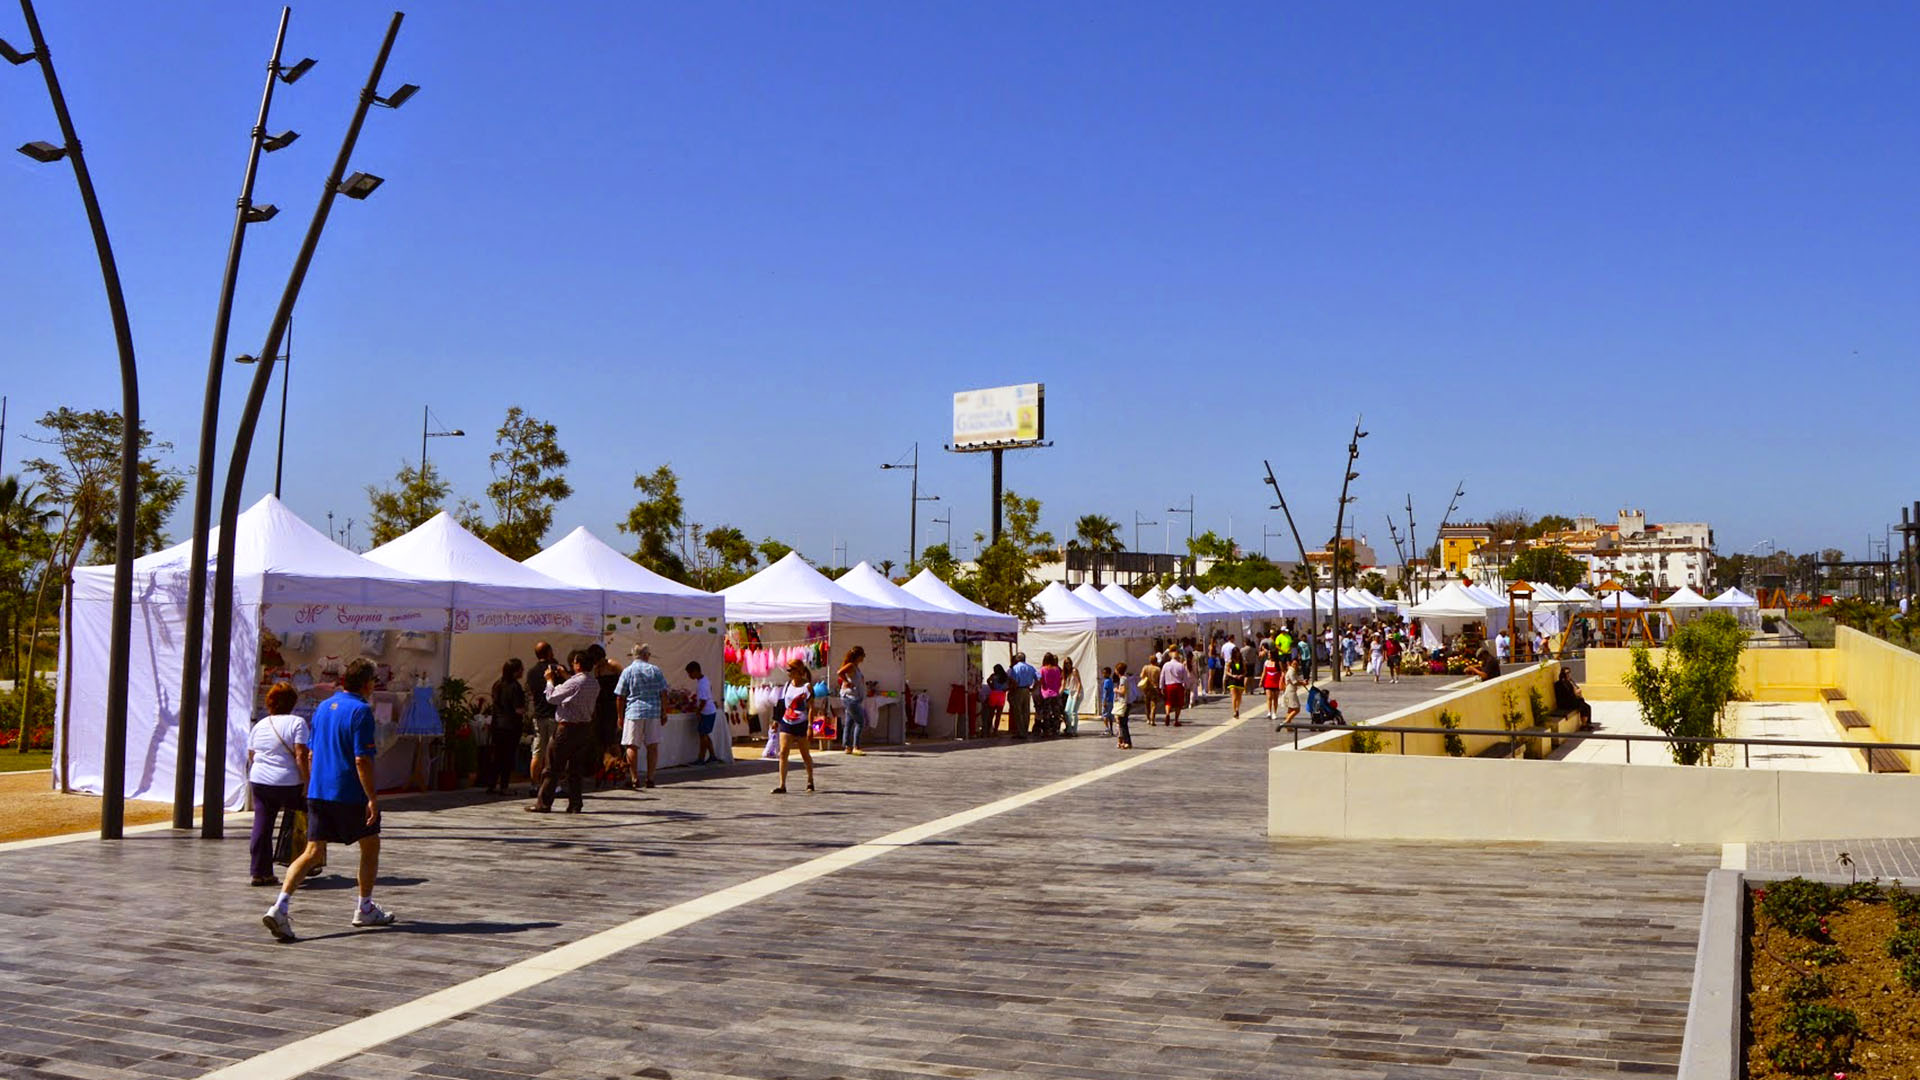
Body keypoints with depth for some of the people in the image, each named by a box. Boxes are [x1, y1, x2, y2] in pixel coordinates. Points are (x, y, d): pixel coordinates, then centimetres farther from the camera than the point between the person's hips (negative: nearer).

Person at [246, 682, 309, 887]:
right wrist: (306, 781, -11)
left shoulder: (259, 726, 11)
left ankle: (260, 872, 7)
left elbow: (251, 757, 16)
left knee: (261, 827, 6)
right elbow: (300, 756, -15)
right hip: (288, 783, -5)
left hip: (259, 781, 5)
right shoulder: (296, 723, -8)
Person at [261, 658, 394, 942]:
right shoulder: (361, 711, -12)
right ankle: (365, 909, 21)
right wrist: (372, 797, -16)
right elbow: (362, 760, -18)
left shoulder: (323, 707, 12)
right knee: (370, 846, 13)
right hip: (350, 794, -6)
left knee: (313, 853, 4)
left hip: (318, 792, 6)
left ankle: (281, 906, -14)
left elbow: (312, 755, 18)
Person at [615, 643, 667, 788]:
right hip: (654, 712, 2)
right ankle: (650, 778, 6)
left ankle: (634, 779, 1)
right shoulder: (656, 670, 5)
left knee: (632, 746, 3)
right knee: (653, 746, 6)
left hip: (634, 712, -2)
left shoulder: (627, 671, 0)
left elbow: (620, 697, 0)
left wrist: (620, 716, 9)